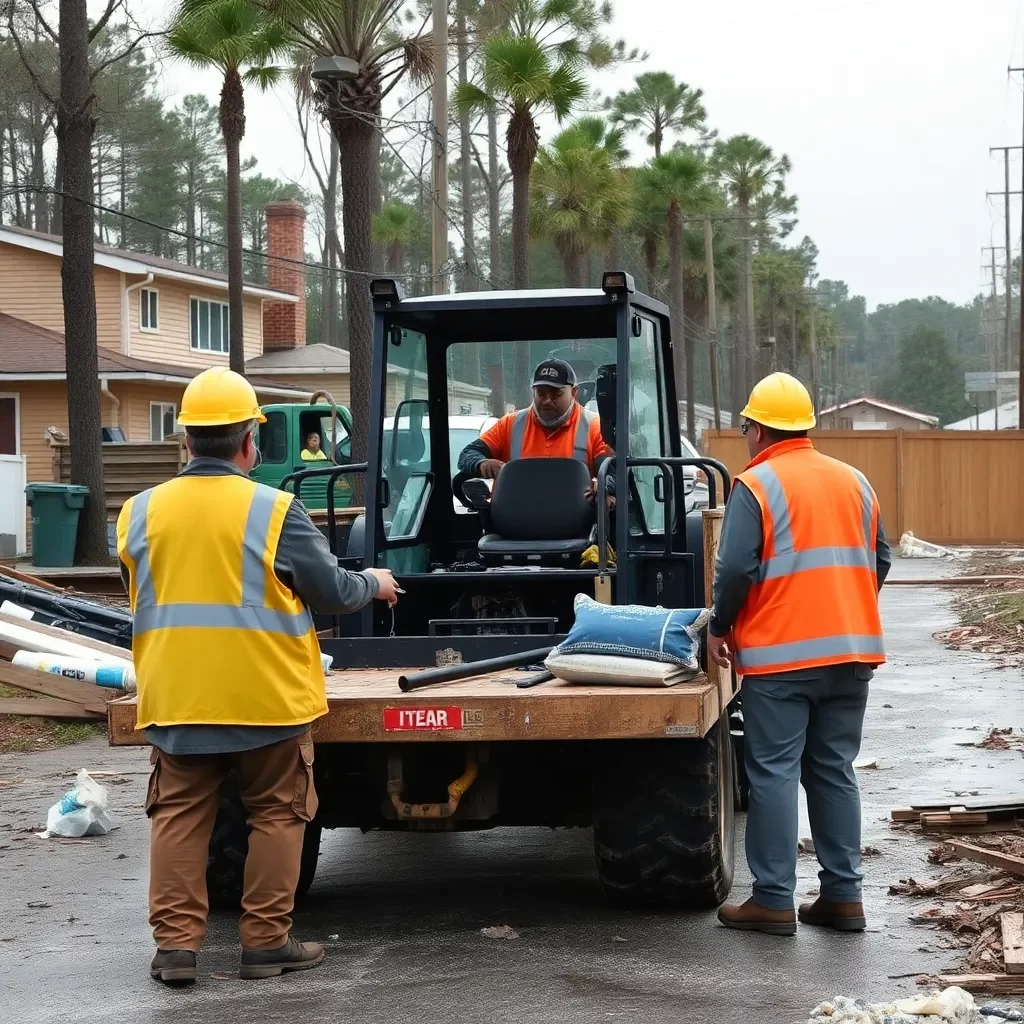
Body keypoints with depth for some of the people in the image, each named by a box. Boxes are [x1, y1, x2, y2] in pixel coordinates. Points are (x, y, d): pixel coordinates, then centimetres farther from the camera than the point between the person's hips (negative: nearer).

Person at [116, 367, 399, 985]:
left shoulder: (141, 513, 0)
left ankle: (176, 945, 7)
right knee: (277, 815, 10)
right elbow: (332, 592, -5)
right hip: (266, 697, -3)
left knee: (179, 817, 11)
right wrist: (375, 584, 16)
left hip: (176, 699, 3)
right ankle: (267, 942, 12)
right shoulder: (274, 511, -12)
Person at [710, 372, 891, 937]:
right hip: (851, 653, 6)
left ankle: (773, 900, -2)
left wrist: (719, 628, 1)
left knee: (774, 773, -1)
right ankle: (843, 895, 12)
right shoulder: (854, 482, 12)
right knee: (835, 772, 12)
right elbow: (878, 562, 16)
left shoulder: (756, 485, -7)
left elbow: (735, 570, -13)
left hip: (780, 656, -6)